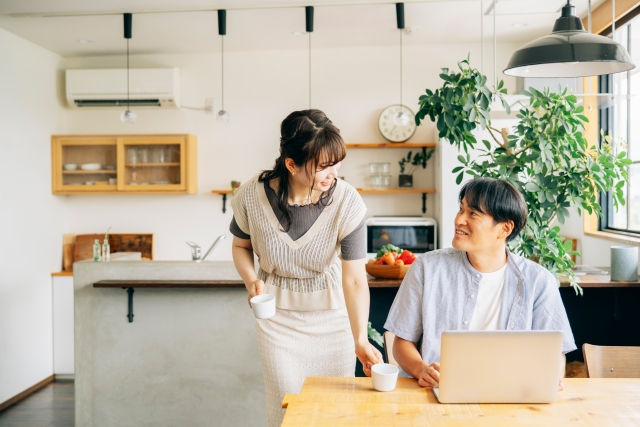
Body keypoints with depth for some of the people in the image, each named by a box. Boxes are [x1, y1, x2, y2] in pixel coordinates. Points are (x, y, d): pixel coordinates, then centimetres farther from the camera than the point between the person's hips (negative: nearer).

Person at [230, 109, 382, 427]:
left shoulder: (346, 202, -22)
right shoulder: (252, 197, -18)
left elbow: (355, 278, -23)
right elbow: (241, 245, 3)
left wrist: (360, 339, -34)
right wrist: (251, 280, -17)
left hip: (332, 315, 0)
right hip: (278, 316, 1)